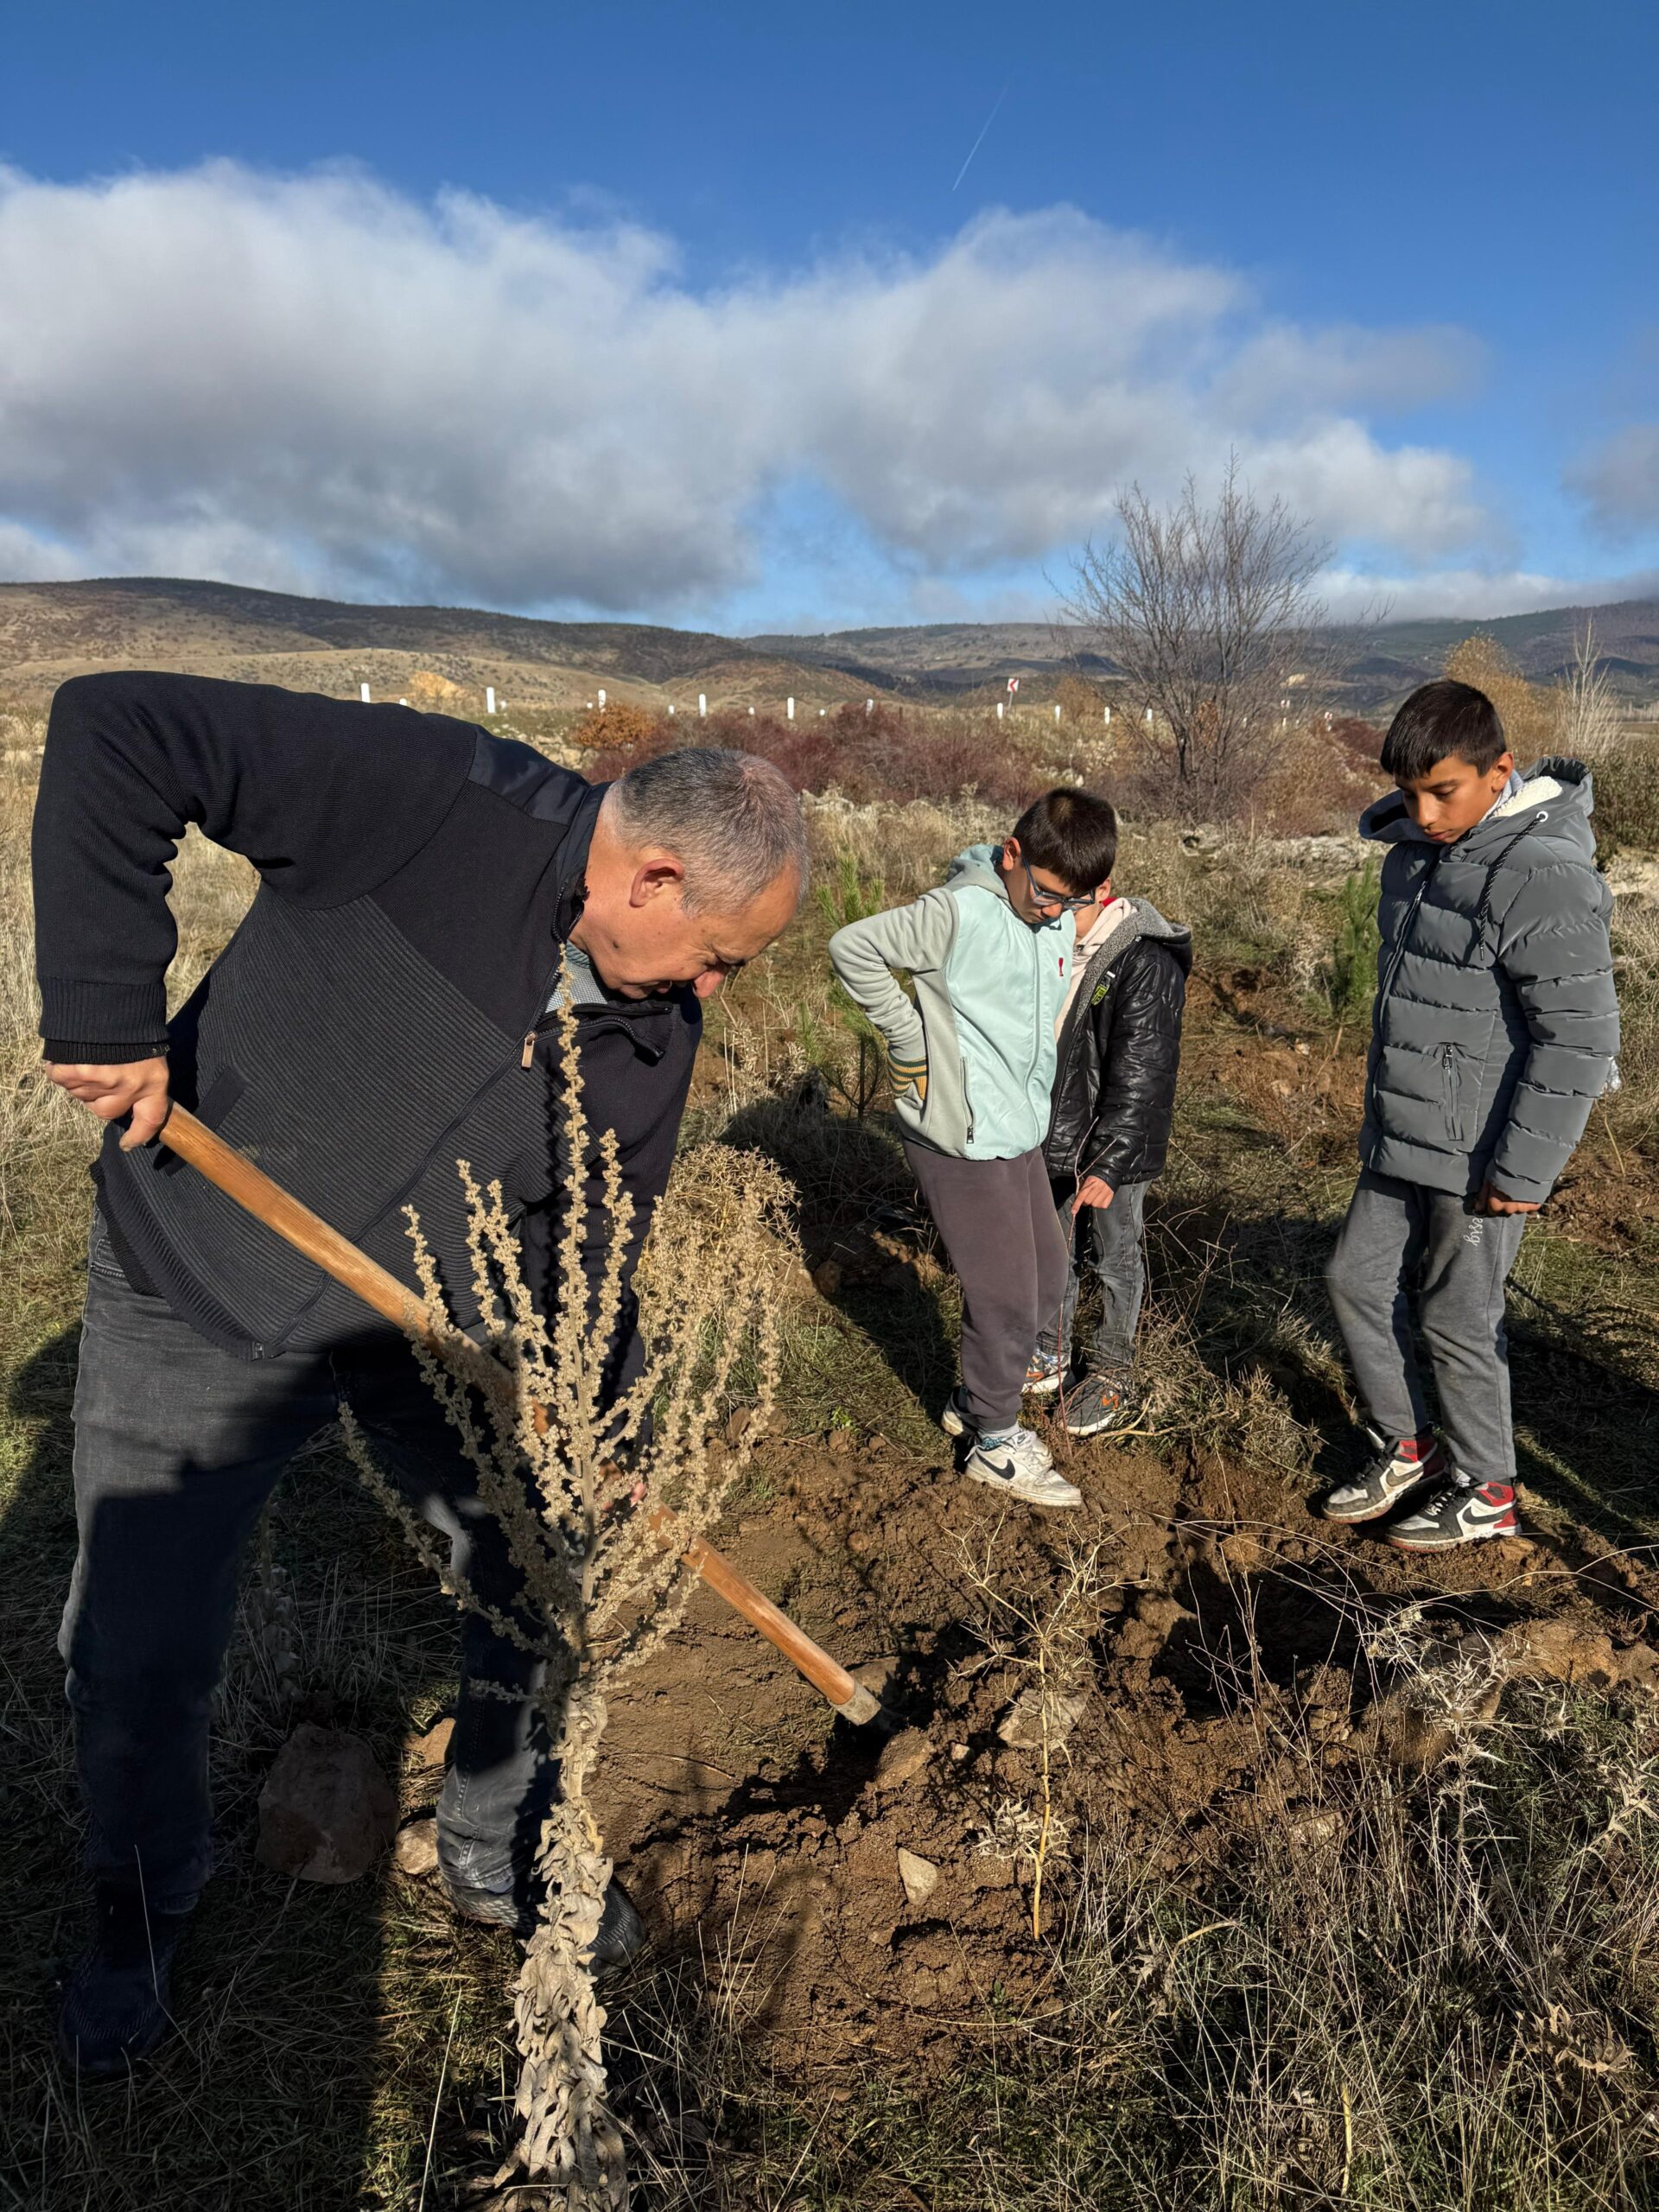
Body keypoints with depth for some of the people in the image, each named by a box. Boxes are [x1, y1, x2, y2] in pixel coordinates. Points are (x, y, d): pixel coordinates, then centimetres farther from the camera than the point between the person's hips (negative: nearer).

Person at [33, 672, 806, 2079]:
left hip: (439, 1325, 5)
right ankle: (143, 1915, 40)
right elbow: (118, 734, -26)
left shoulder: (656, 1027, -7)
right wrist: (107, 1010, -29)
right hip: (199, 1300, -4)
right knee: (140, 1651, 7)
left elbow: (603, 1242, 0)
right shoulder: (431, 801, -27)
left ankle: (502, 1858, 39)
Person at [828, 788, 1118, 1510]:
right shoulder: (962, 912, -20)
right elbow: (854, 948, -18)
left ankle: (976, 1400, 38)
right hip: (962, 1136, -8)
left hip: (1019, 1129, 8)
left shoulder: (1059, 913, 5)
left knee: (1047, 1279, 18)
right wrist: (912, 1044, -16)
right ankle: (996, 1442, 23)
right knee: (1007, 1295, 1)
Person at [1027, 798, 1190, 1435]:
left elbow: (1140, 1075, -22)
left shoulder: (1145, 961, -23)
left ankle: (1111, 1371, 33)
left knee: (1113, 1258, 13)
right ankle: (1052, 1356, 40)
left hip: (1113, 1144, -6)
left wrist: (1108, 1163, -24)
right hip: (1049, 1138, 6)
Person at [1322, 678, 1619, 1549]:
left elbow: (1579, 1039, -22)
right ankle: (1408, 1446, 33)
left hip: (1479, 1157, -8)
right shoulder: (1414, 853, 6)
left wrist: (1524, 1171, -20)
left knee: (1457, 1320, 5)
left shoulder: (1543, 878, -21)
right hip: (1401, 1142, 8)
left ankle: (1485, 1490, 27)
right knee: (1357, 1279, 14)